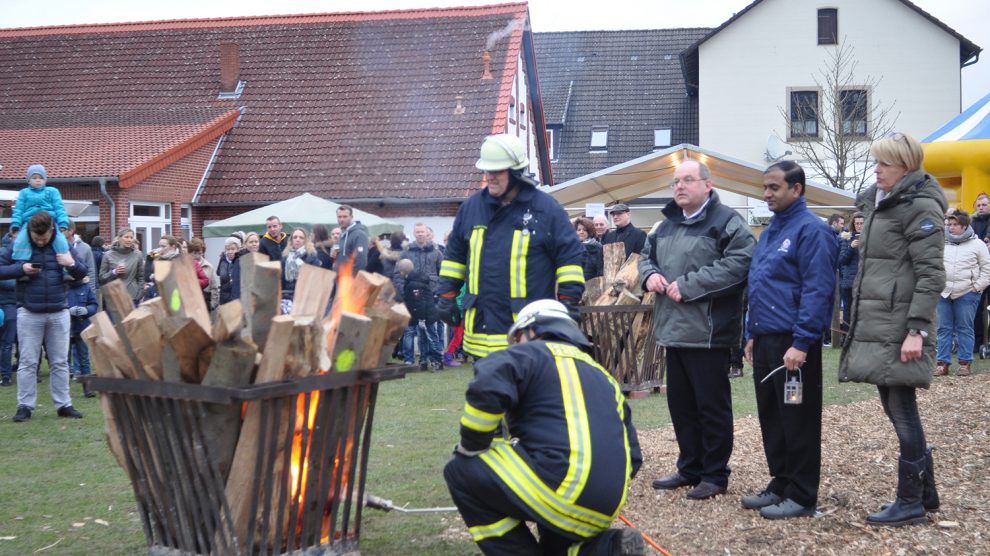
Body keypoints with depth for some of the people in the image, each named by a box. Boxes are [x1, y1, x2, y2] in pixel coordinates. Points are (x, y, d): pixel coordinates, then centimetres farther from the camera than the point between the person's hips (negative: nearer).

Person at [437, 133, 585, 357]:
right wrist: (447, 295, 15)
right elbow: (454, 255, 19)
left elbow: (570, 256, -3)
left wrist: (569, 302, -7)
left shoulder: (546, 209, -5)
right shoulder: (472, 206, 8)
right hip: (481, 326, 4)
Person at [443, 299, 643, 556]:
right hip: (606, 508, 8)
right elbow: (632, 457, 25)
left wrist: (469, 449, 0)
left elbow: (486, 390, -16)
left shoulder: (530, 353, 6)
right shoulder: (602, 375, 28)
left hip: (566, 488, -8)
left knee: (461, 472, 7)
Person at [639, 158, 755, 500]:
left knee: (711, 405, 0)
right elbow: (647, 255, 28)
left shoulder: (726, 222, -8)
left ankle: (715, 475, 10)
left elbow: (738, 263, -21)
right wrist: (649, 274, 2)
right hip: (673, 329, 8)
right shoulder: (667, 225, 18)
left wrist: (687, 285, -21)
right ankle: (690, 468, 27)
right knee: (680, 404, 15)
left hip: (707, 331, -8)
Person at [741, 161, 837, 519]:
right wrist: (754, 335, 19)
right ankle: (780, 484, 25)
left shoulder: (811, 230, -13)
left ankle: (801, 496, 7)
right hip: (766, 340, 9)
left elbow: (817, 291, -19)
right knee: (771, 418, 14)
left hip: (792, 343, -9)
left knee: (798, 421, -1)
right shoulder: (771, 231, 16)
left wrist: (801, 343, -22)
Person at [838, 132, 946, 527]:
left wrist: (917, 330, -21)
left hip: (899, 328, -9)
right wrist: (859, 319, 19)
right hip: (875, 326, 9)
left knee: (902, 410, -4)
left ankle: (910, 503, 3)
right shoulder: (878, 202, 17)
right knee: (896, 408, 13)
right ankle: (925, 493, 23)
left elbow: (931, 275, -15)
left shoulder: (920, 206, -10)